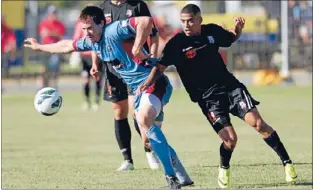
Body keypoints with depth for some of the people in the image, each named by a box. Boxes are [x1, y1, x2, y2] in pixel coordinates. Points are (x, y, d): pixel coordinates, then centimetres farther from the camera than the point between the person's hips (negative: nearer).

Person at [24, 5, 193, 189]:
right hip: (138, 89, 10)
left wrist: (137, 49, -27)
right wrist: (39, 47, 41)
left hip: (154, 82, -10)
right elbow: (67, 46, 30)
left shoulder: (113, 31, -18)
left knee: (144, 119, -34)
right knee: (149, 139, 9)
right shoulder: (91, 42, 10)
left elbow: (146, 21, -33)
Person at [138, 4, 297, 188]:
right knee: (230, 139, -15)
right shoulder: (177, 43, -11)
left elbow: (232, 38, 21)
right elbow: (160, 66, -15)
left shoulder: (212, 31, 1)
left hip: (230, 86, 3)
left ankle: (287, 162, -3)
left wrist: (238, 28, 0)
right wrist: (148, 83, -32)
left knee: (257, 122, -15)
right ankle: (224, 170, 17)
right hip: (207, 98, -3)